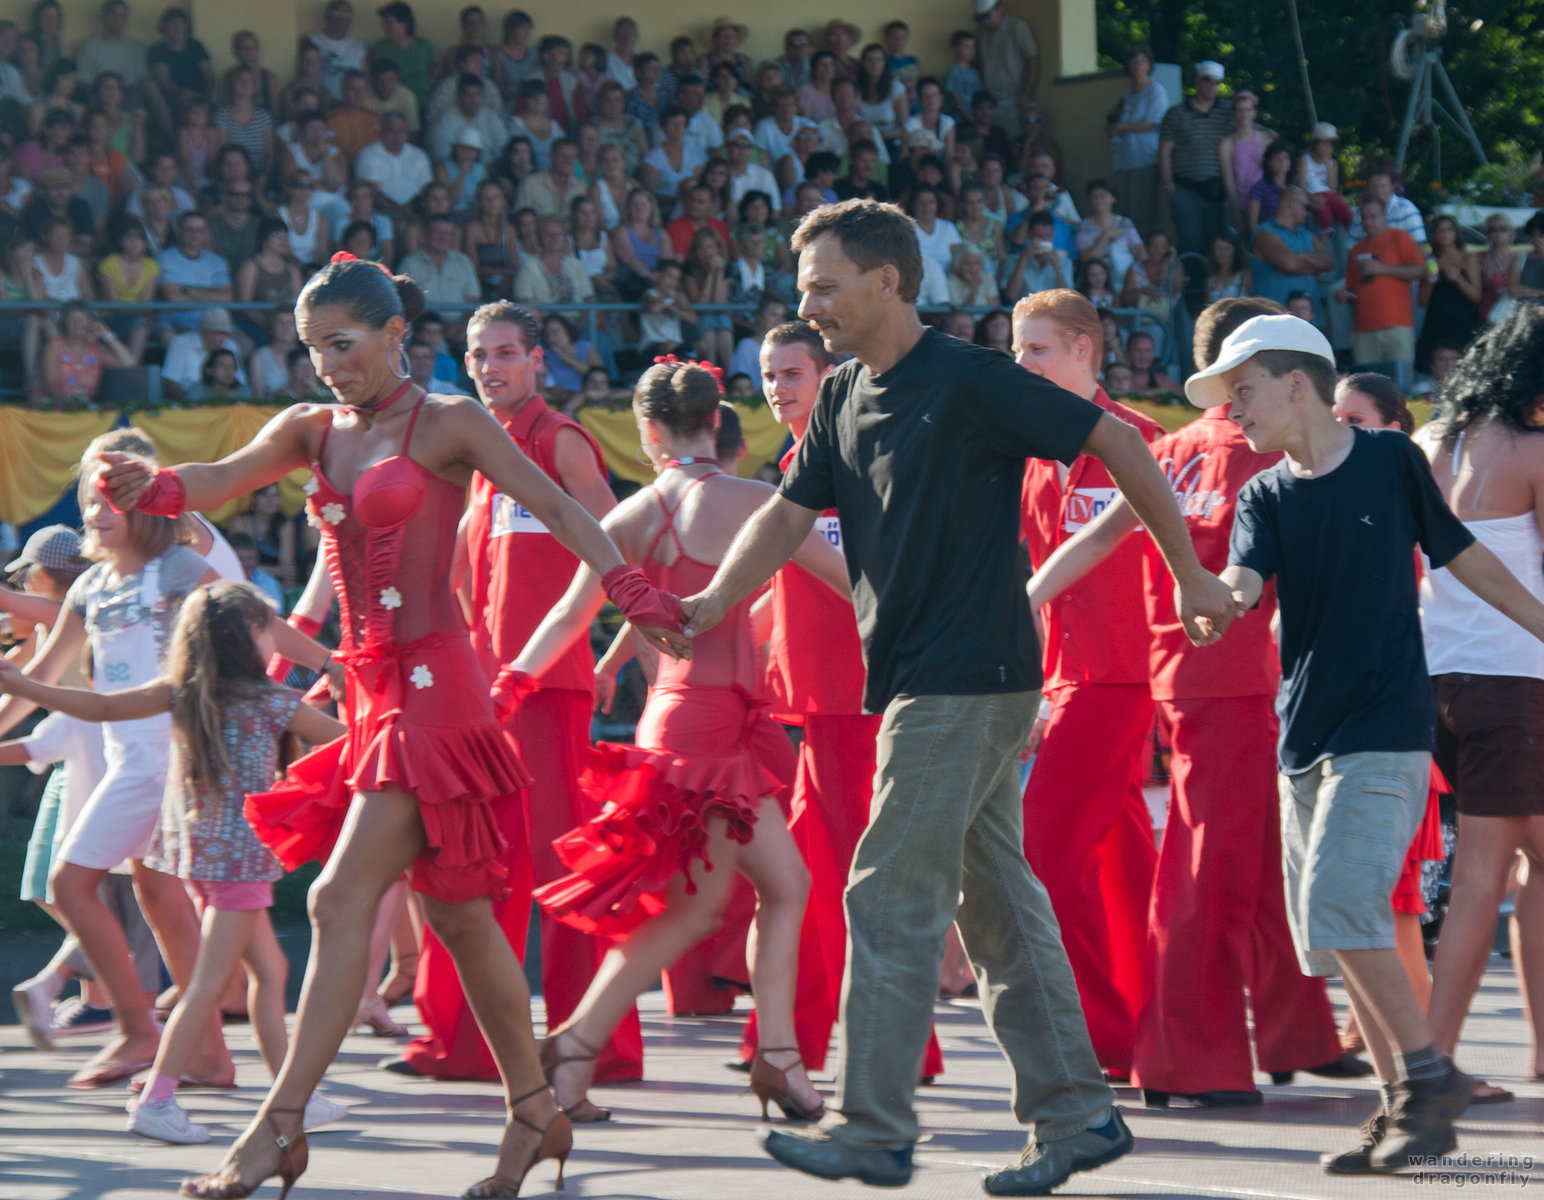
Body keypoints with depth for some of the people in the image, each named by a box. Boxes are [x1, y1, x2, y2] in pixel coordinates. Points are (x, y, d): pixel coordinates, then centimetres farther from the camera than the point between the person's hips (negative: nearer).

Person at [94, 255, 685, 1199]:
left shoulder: (447, 424, -2)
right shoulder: (314, 431, 14)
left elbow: (556, 507, -6)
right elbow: (220, 481, 1)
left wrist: (630, 591, -19)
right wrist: (152, 486, -21)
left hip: (430, 679, -7)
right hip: (370, 685, 7)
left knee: (342, 899, -13)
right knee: (455, 911, 11)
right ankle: (537, 1112, 21)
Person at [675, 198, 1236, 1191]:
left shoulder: (971, 382, -13)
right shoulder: (845, 400, 11)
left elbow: (1119, 444, -9)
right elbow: (789, 514, 12)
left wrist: (1190, 575, -5)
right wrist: (714, 603, -5)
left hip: (970, 680, -9)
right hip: (919, 680, 9)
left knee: (891, 897, -9)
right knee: (998, 901, 10)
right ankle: (1077, 1115, 15)